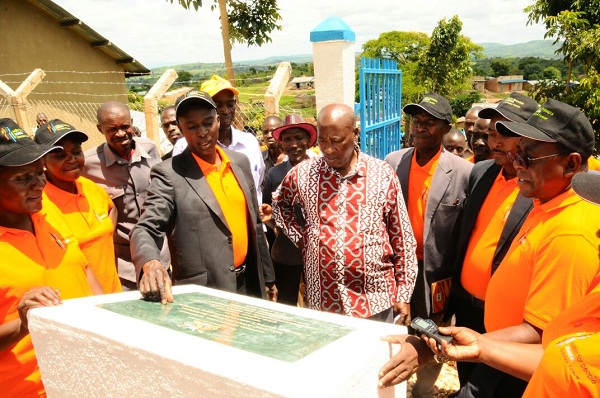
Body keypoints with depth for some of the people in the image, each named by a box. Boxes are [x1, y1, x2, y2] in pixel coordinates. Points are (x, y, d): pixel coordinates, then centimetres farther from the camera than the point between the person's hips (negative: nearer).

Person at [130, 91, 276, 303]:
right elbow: (146, 229, -15)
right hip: (204, 294, -5)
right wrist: (150, 263, -37)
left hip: (249, 284, 5)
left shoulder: (240, 162, 6)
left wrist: (267, 277, 15)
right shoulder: (169, 173, -10)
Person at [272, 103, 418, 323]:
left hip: (375, 299, -1)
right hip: (322, 299, 1)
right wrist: (301, 239, 5)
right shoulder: (303, 173, -2)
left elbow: (402, 238, 0)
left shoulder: (383, 174, -5)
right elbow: (279, 204, 18)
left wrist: (403, 294, 1)